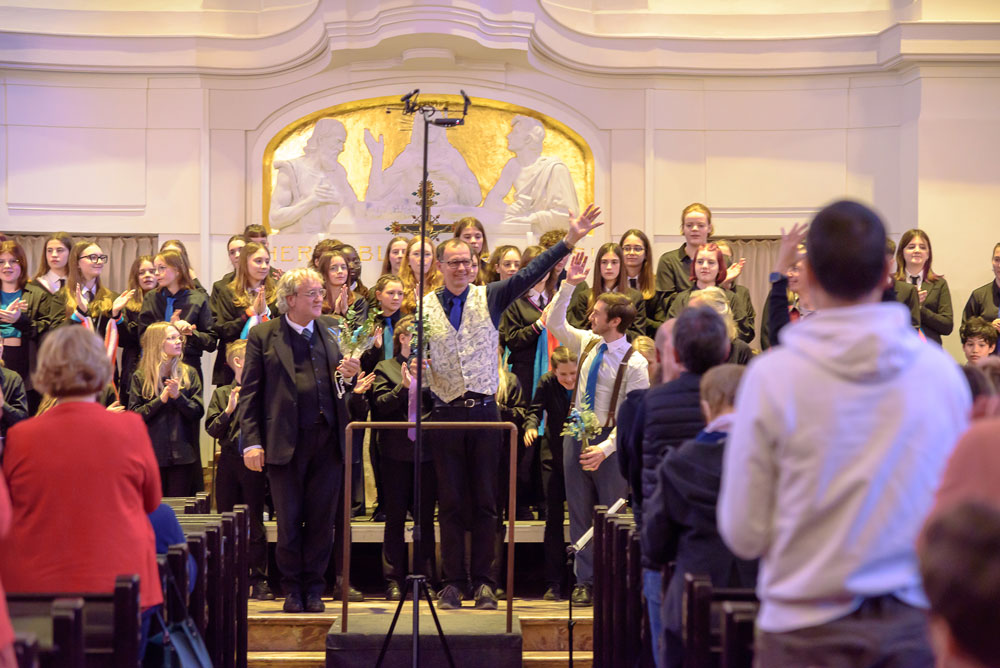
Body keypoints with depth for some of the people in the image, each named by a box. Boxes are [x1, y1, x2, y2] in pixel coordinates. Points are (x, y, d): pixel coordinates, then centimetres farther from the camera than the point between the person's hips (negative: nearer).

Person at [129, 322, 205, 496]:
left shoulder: (189, 374, 6)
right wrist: (161, 399, -14)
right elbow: (133, 415, -4)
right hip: (152, 454, -1)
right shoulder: (140, 377, 3)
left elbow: (198, 412, 0)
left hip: (182, 455, 1)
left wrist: (178, 396, -15)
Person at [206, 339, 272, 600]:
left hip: (254, 463, -2)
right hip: (228, 461, 2)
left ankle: (259, 581, 3)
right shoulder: (221, 394, 10)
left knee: (255, 524, -1)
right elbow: (212, 429, 3)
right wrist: (229, 409, -9)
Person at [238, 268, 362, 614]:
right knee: (288, 520, 4)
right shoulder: (263, 335, 1)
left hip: (327, 439, 3)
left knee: (321, 519, 5)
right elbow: (250, 393, -1)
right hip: (285, 441, -2)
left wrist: (349, 373, -4)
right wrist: (252, 442, -8)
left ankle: (314, 588, 17)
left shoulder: (332, 328, 10)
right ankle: (293, 589, 17)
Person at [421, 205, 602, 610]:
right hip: (446, 412, 0)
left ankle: (483, 582, 9)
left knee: (485, 501, 3)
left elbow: (529, 275, -5)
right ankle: (452, 582, 10)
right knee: (450, 503, 4)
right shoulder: (426, 307, 5)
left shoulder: (489, 298, 4)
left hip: (484, 410, 0)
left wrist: (570, 240, -13)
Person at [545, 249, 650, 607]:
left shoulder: (634, 364, -12)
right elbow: (554, 322, 11)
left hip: (610, 441, -5)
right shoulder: (586, 343, 4)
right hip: (577, 435, 5)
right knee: (579, 513, 7)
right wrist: (568, 285, -2)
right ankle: (584, 583, 13)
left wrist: (604, 448, -22)